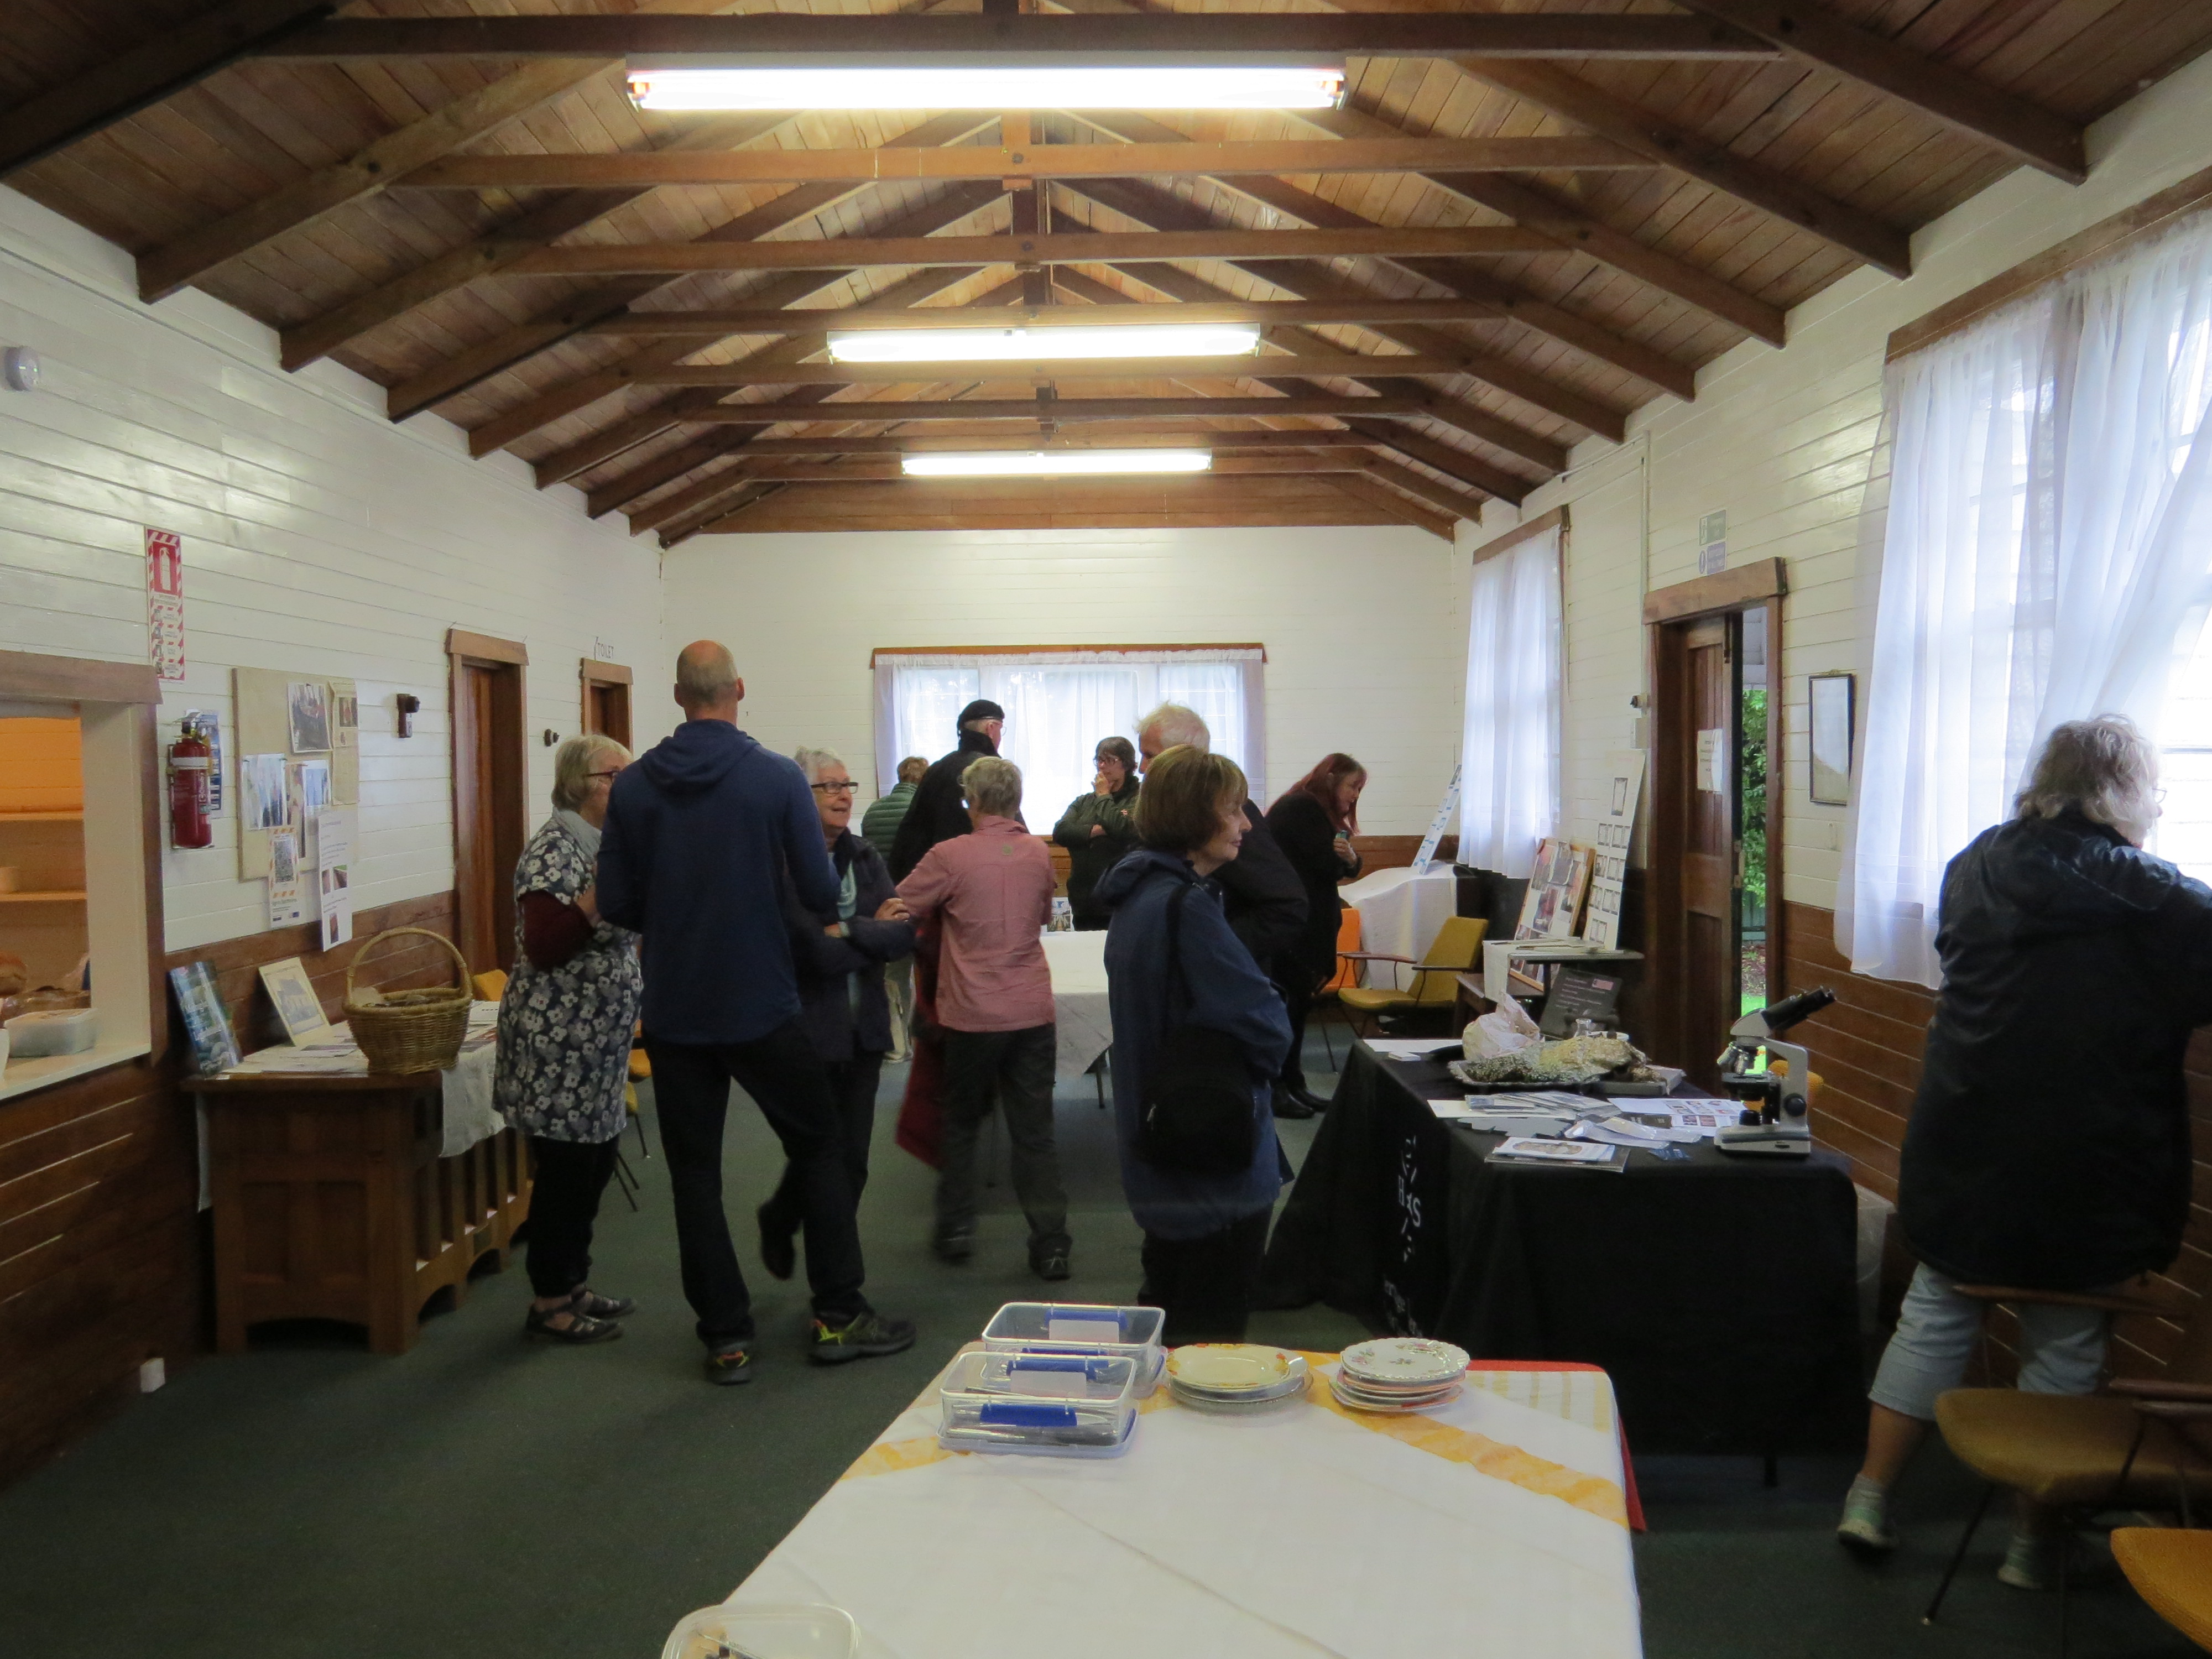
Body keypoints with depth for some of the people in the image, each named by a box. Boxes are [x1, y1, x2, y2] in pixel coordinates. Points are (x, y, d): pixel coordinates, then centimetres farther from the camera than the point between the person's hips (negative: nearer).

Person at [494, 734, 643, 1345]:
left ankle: (573, 1285, 27)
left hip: (598, 1042, 9)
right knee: (566, 1169, -2)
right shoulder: (555, 849, -16)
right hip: (560, 1045, -9)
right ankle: (549, 1305, 10)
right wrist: (603, 888, -29)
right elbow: (543, 947, -26)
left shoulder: (604, 844, 12)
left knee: (594, 1163, 15)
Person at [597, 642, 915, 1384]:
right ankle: (838, 1317, 17)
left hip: (673, 1011, 2)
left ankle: (726, 1337, 14)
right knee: (820, 1151, 13)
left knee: (694, 1172, 11)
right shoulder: (777, 778, -10)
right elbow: (821, 892, -10)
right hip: (761, 1007, -2)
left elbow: (615, 905, 0)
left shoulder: (634, 787, -3)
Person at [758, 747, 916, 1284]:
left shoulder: (865, 858, 9)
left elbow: (904, 934, -2)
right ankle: (779, 1221, 31)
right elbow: (816, 951, -19)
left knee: (853, 1161, 8)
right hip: (806, 1029, -6)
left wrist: (850, 932, -15)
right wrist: (877, 930, -7)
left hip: (863, 1028, 6)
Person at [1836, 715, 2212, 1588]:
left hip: (1961, 1153, 4)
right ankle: (2033, 1540, 22)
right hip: (2082, 1175, -3)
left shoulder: (1977, 866, 2)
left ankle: (1871, 1499, 21)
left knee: (1935, 1315, 16)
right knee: (2064, 1346, 12)